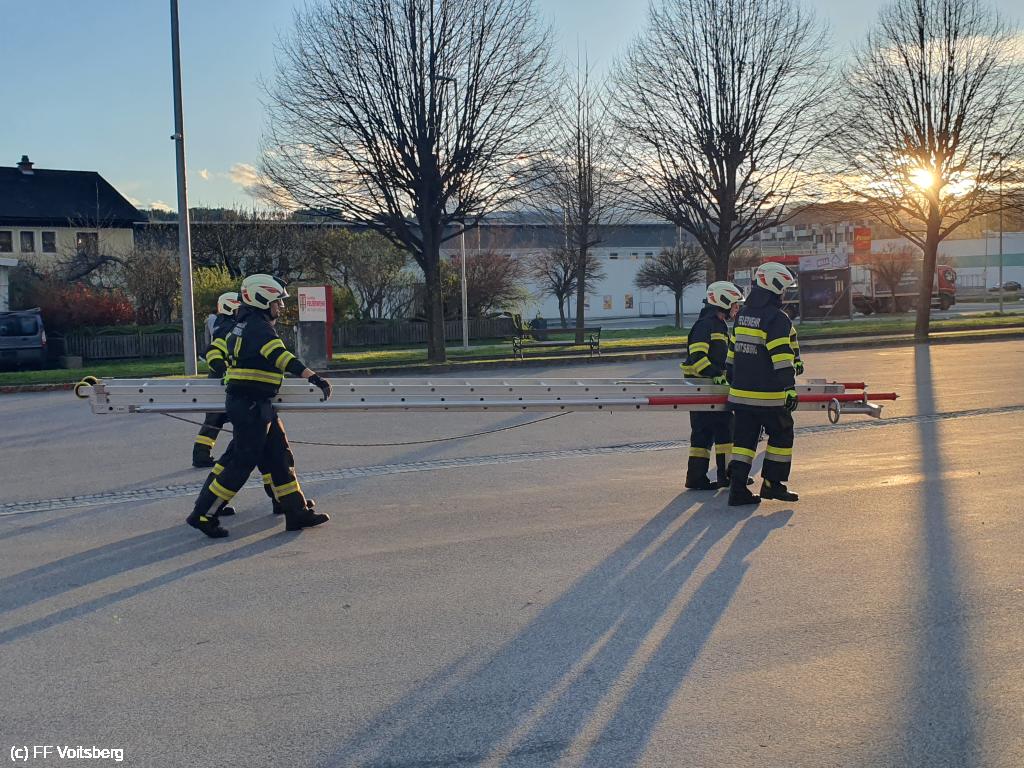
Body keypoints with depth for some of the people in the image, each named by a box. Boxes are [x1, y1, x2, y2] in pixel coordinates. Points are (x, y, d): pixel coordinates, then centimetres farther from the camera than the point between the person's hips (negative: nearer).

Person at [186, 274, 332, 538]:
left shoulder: (243, 326, 15)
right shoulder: (258, 327, -15)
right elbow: (281, 356, -30)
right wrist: (313, 377, -37)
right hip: (251, 405, -10)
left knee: (280, 457, 11)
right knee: (243, 462, -5)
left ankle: (297, 512, 16)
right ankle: (203, 514, 3)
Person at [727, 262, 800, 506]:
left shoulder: (743, 314, 12)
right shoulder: (777, 318, -12)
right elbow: (781, 355, -19)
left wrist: (734, 377, 31)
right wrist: (790, 386, -19)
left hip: (740, 392, 7)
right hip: (769, 394, -7)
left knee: (744, 439, 8)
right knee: (781, 435, 12)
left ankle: (737, 488, 2)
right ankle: (772, 483, 17)